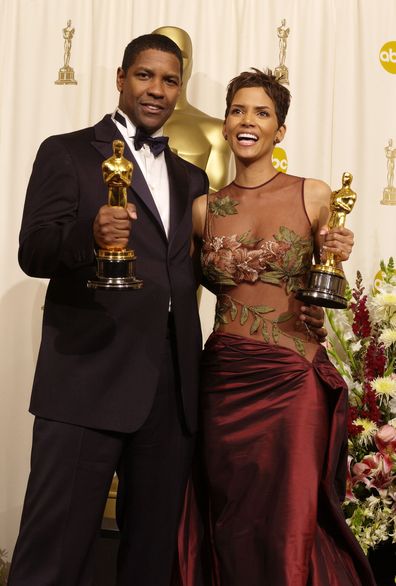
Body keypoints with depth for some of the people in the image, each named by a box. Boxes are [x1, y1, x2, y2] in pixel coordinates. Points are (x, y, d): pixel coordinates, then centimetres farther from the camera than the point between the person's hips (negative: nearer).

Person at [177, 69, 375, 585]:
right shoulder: (205, 208, 7)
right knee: (230, 529, 11)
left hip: (294, 380, -2)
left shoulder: (313, 196, 0)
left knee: (291, 527, 2)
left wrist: (336, 258, -13)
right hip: (225, 379, 2)